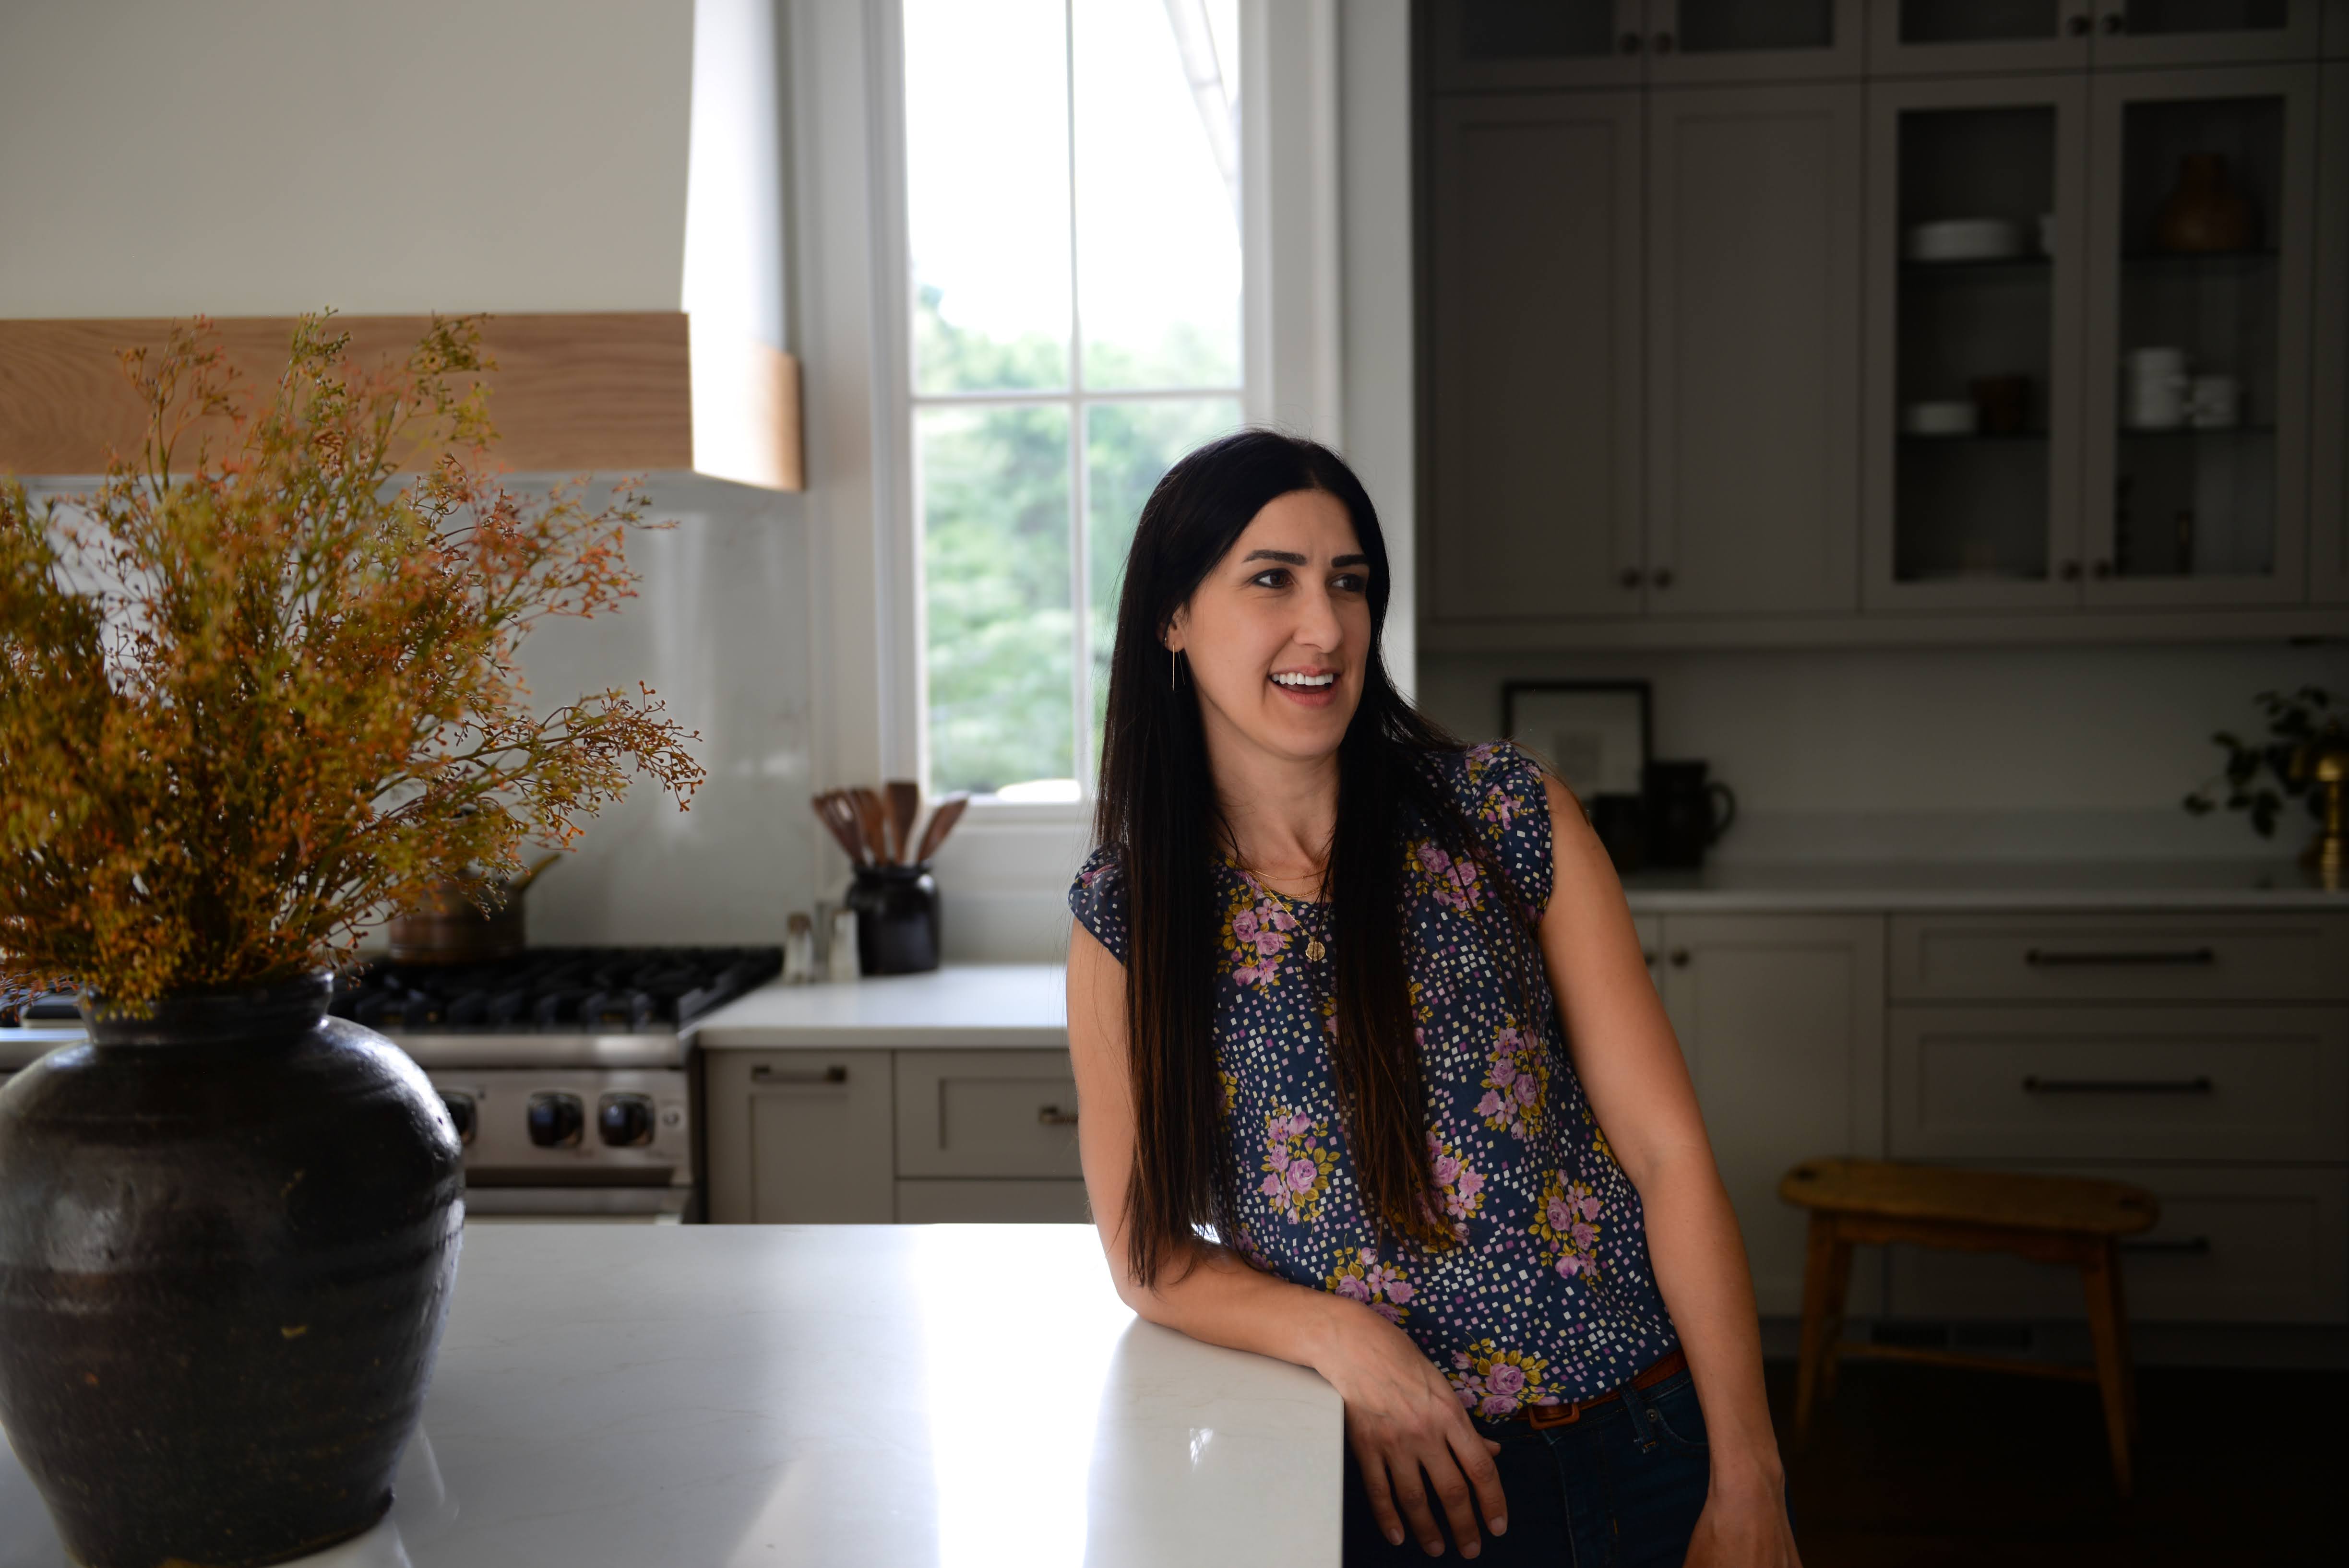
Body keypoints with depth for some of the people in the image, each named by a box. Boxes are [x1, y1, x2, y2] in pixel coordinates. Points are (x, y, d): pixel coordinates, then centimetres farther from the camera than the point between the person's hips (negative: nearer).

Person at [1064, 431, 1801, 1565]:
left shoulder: (1507, 816, -6)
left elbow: (1668, 1150, -7)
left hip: (1641, 1453, 1)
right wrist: (1339, 1335, -18)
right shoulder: (1122, 916, -4)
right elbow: (1148, 1254, 0)